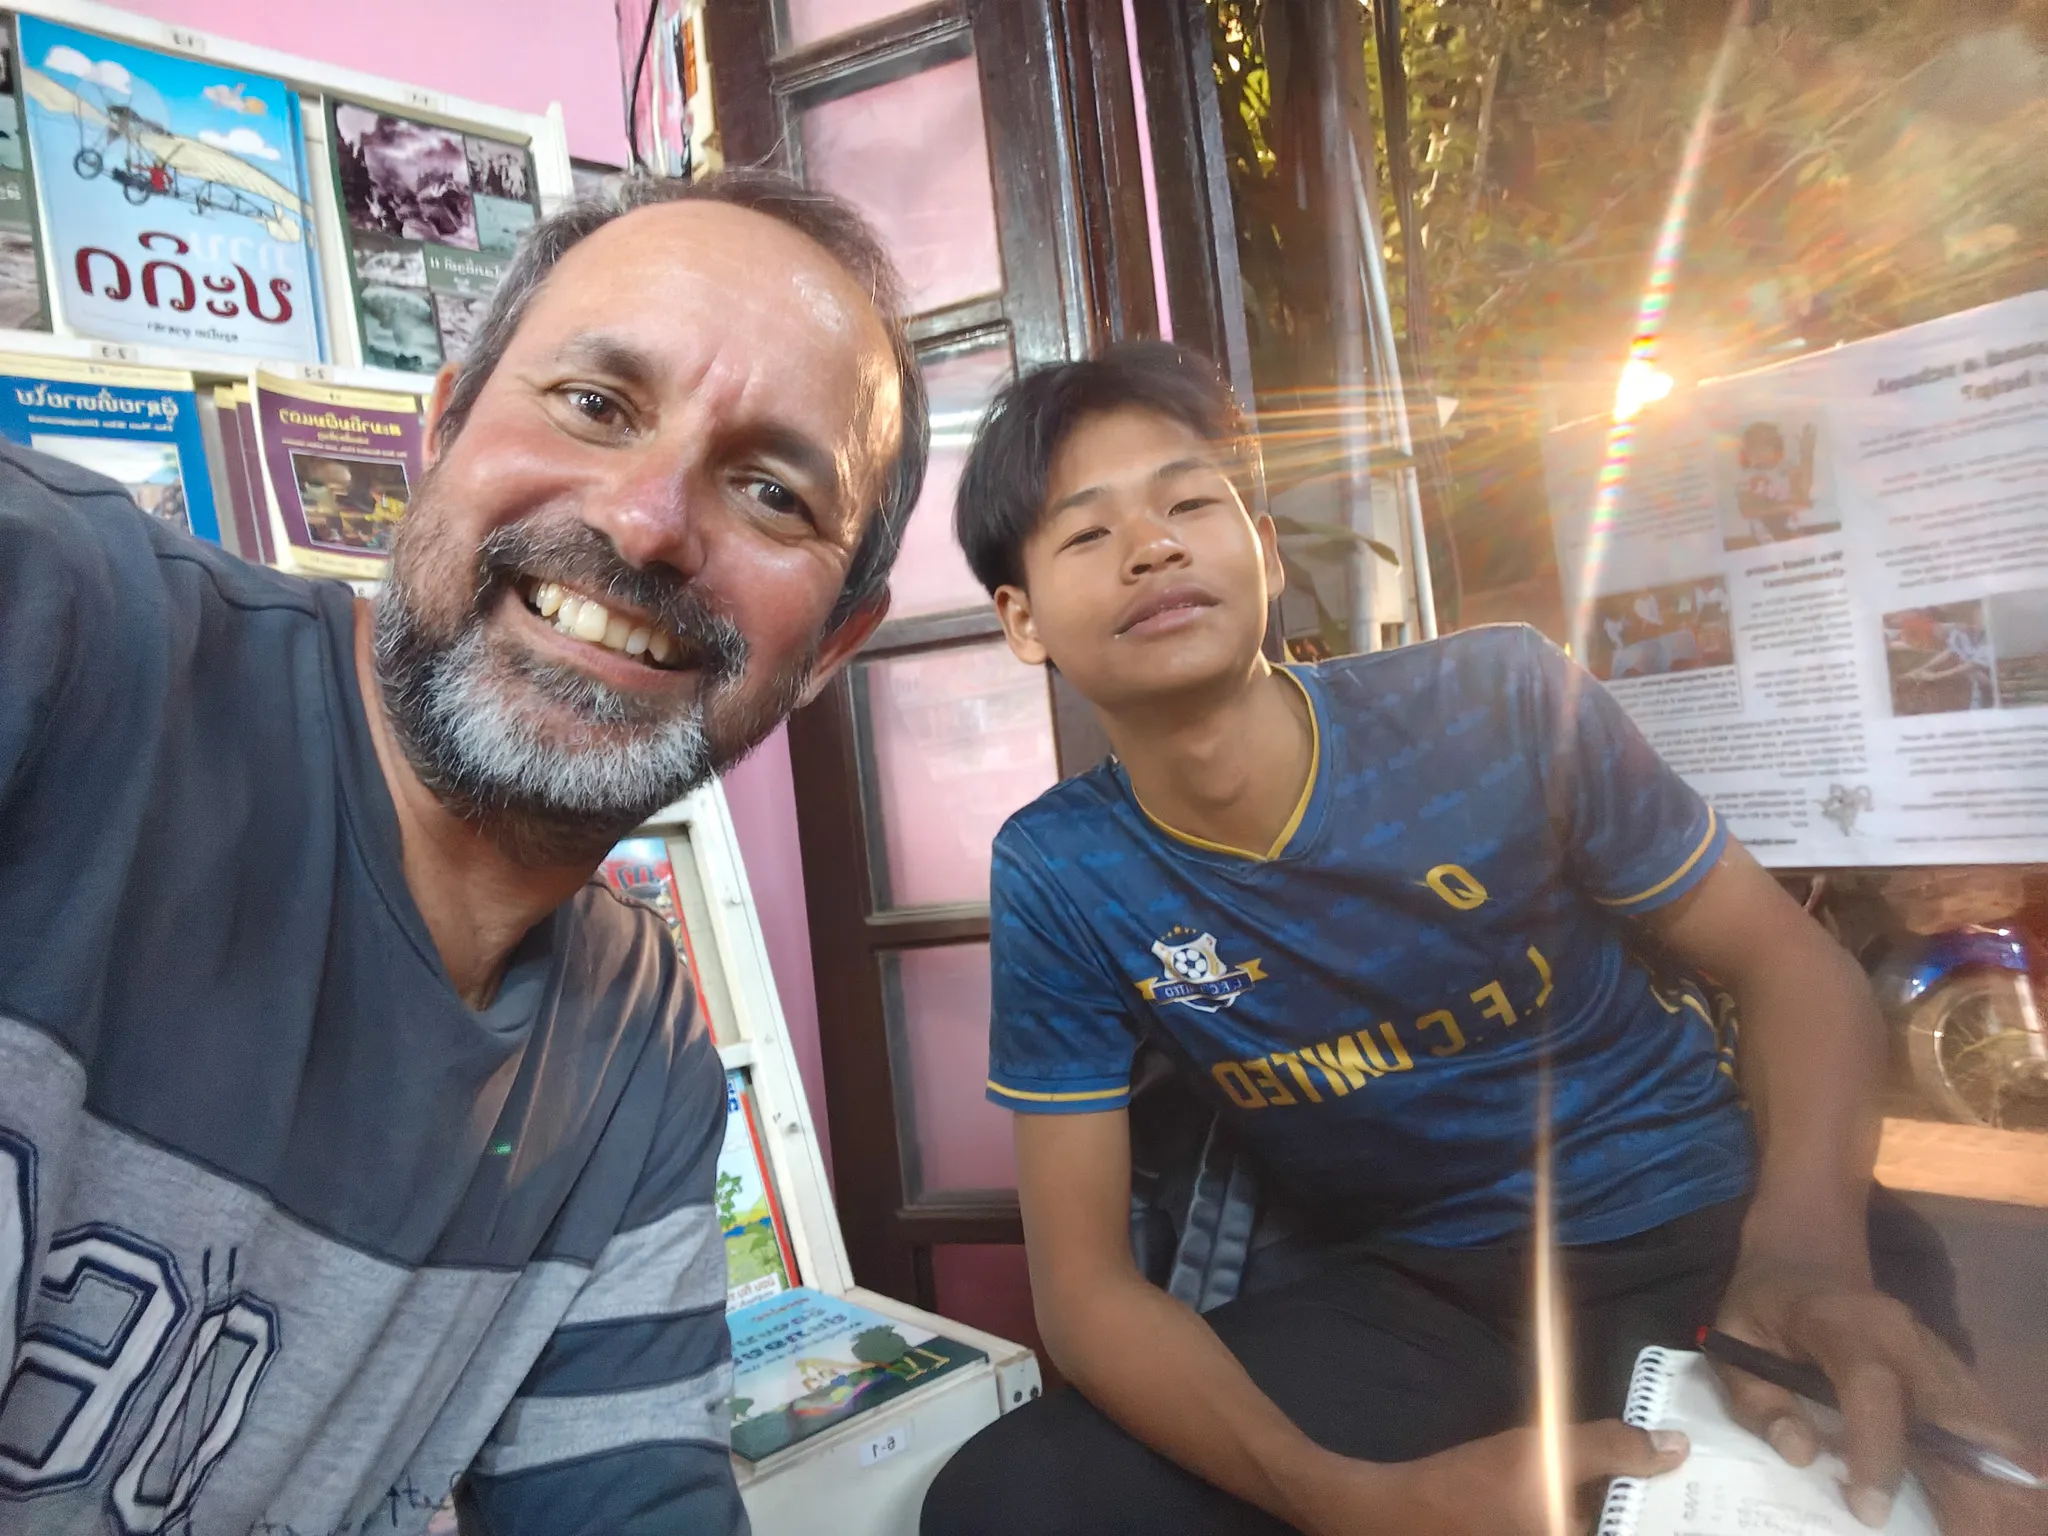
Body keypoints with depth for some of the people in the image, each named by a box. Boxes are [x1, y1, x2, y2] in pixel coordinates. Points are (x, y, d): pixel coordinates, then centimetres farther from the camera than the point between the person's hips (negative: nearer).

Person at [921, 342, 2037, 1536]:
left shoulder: (1502, 704, -15)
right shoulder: (1058, 876, -12)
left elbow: (1790, 960, -3)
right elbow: (1087, 1280, -11)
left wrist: (1808, 1244, -24)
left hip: (1711, 1231, 0)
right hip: (1417, 1304, 1)